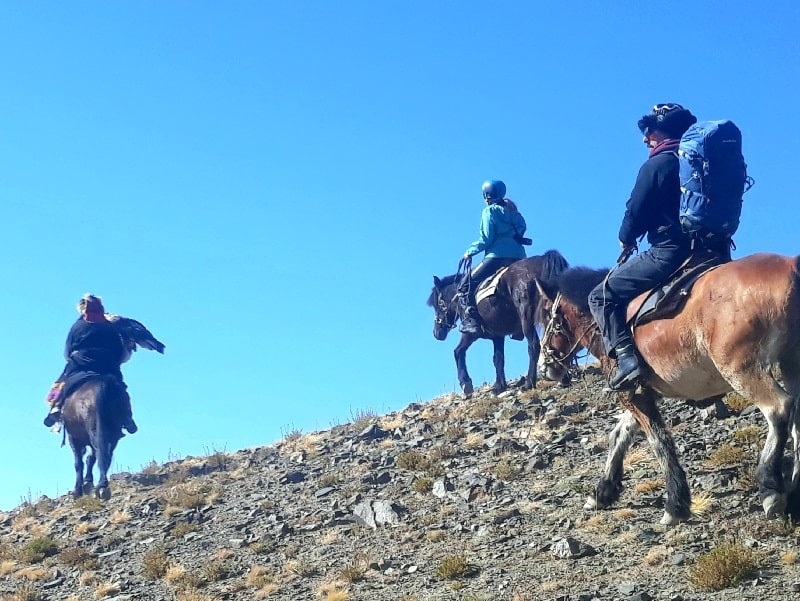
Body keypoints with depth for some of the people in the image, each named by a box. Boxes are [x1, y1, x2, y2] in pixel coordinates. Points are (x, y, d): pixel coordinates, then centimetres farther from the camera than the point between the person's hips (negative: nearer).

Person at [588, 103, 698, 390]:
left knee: (602, 296, -2)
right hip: (707, 252, 8)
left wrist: (626, 239, 14)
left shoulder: (656, 165, -7)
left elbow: (635, 213, -6)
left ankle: (625, 357, -19)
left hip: (668, 252, -8)